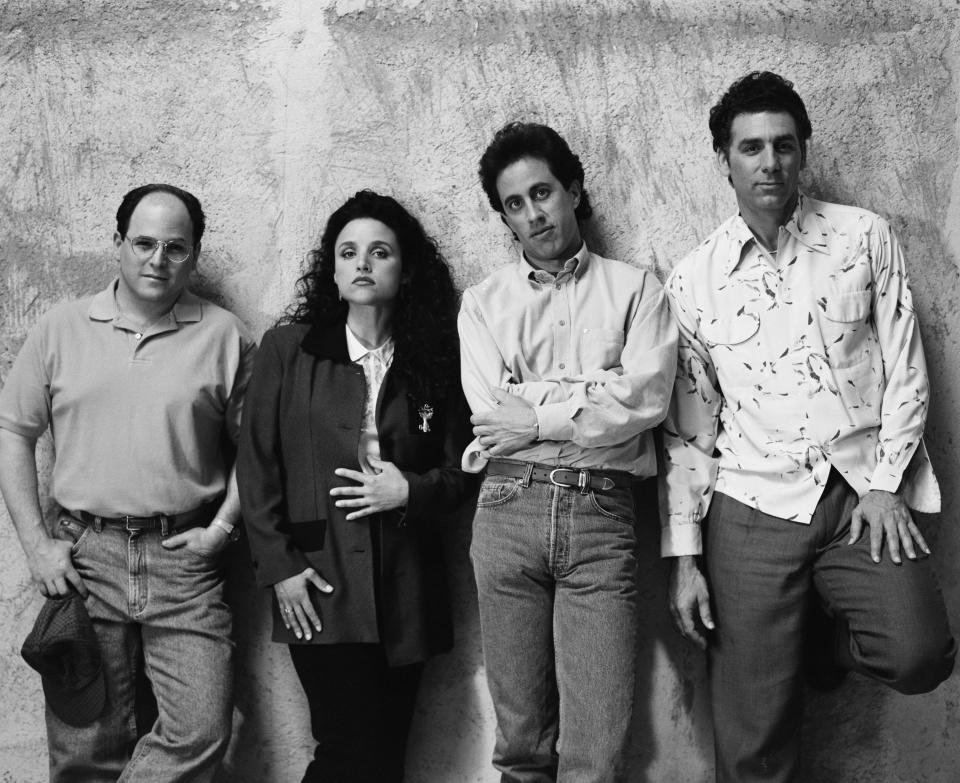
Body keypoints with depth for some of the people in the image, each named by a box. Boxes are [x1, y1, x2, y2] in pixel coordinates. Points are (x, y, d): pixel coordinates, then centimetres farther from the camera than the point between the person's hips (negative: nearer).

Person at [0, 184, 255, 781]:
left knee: (202, 731, -6)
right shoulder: (62, 329, 6)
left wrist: (222, 526, -6)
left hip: (184, 557, -1)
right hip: (84, 555, 1)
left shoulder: (225, 337, 3)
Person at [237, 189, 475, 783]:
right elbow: (257, 466, 1)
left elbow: (464, 469, 11)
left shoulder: (434, 360, 7)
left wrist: (412, 491, -9)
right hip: (321, 584, -2)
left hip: (405, 587, 2)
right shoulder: (288, 349, 3)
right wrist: (279, 567, -6)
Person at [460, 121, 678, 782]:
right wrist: (601, 390, -2)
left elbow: (648, 401, -4)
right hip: (510, 506, 2)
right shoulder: (484, 301, 15)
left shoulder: (635, 289, 11)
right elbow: (491, 408, 0)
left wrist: (537, 415, -4)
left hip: (601, 512, -1)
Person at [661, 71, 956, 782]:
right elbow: (686, 429, 6)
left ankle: (822, 636, 11)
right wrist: (685, 555, 1)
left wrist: (885, 484, -5)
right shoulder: (694, 281, 5)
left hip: (864, 492, 1)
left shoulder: (864, 237, 5)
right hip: (753, 507, 0)